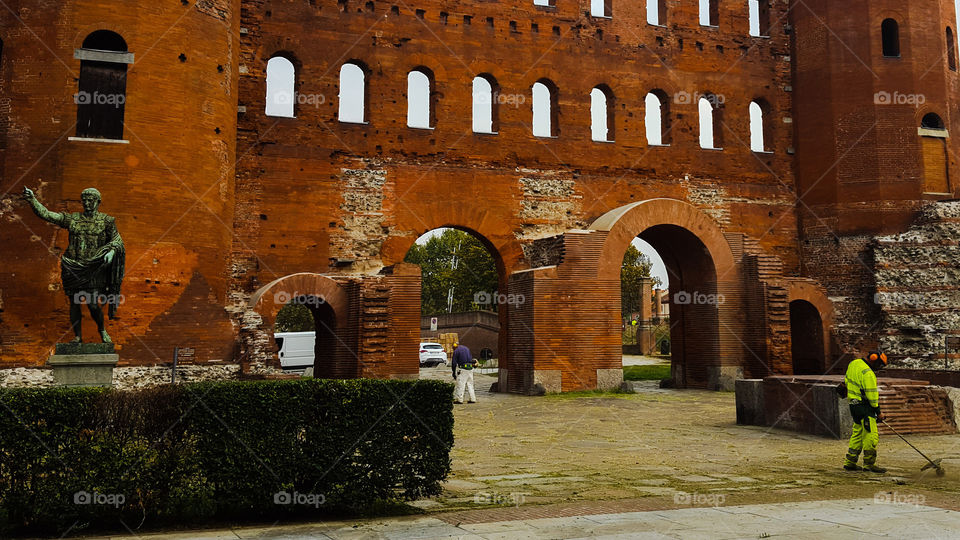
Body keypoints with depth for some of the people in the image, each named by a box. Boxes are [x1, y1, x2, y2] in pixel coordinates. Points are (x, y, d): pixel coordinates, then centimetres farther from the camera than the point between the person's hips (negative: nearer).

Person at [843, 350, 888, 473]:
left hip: (854, 404, 10)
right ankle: (869, 463, -4)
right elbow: (871, 395, -17)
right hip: (864, 407, -10)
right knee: (871, 435, -7)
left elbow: (847, 380, 24)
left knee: (858, 433, 16)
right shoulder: (868, 373, -18)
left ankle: (849, 462, 20)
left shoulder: (854, 364, 11)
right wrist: (878, 412, -9)